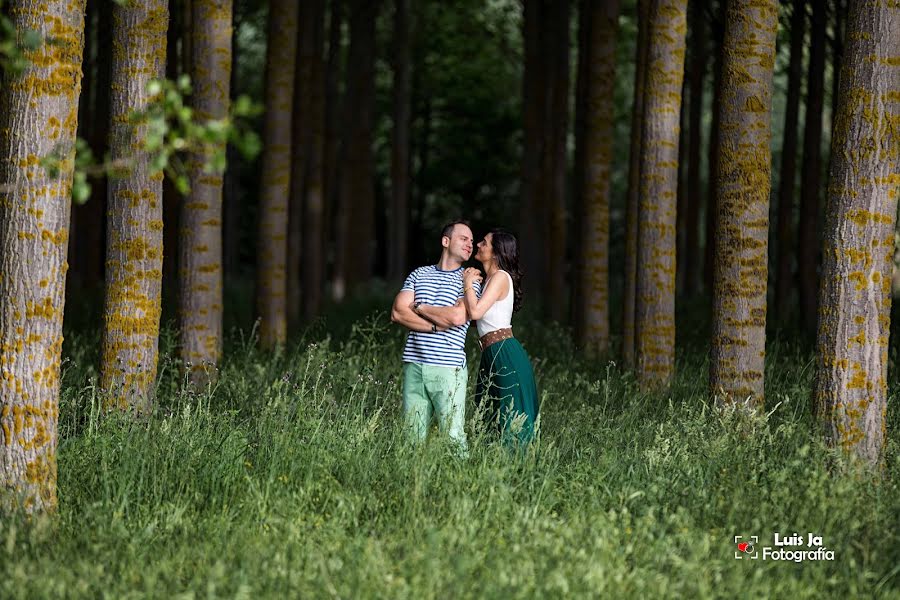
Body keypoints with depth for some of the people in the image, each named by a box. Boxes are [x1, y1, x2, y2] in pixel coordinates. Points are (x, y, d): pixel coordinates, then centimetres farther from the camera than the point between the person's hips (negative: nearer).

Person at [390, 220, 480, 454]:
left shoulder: (468, 280, 7)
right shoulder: (419, 275, 16)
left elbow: (458, 316, -11)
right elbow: (397, 313, 3)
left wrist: (419, 307, 1)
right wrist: (435, 326, -9)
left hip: (449, 368, -3)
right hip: (414, 366, 3)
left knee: (453, 436, -9)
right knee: (412, 435, 2)